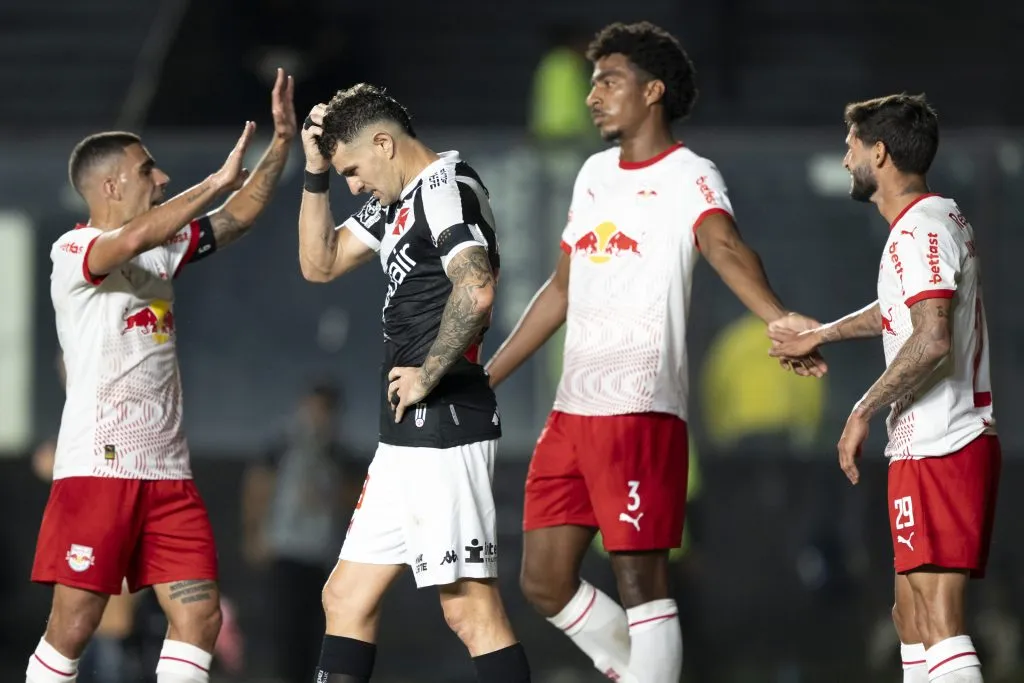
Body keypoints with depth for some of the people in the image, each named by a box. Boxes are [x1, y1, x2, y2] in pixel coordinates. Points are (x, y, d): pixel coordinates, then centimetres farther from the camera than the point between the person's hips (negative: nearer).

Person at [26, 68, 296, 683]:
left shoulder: (165, 250, 17)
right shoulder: (73, 252, -8)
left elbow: (239, 216, 19)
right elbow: (132, 240, -28)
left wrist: (283, 141, 8)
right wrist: (217, 182, -26)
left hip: (168, 471, 7)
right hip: (98, 466, -7)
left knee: (200, 615, -2)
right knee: (73, 626, -8)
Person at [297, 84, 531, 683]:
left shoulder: (447, 188, -12)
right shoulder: (400, 201, 19)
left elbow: (475, 291, -27)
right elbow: (320, 264, 26)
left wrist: (427, 377, -17)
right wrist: (317, 172, 15)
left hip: (443, 427, -11)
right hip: (410, 436, 11)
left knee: (470, 606, -13)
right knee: (347, 598, 13)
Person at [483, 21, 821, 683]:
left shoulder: (688, 178, -6)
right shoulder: (595, 174, 18)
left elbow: (726, 249, -26)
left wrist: (780, 319, -45)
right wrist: (487, 378, 28)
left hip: (641, 410, -8)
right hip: (572, 407, 8)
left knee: (640, 576, -9)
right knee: (545, 580, 8)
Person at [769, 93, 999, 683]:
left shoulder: (920, 231, -15)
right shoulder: (942, 219, 18)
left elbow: (932, 340, -27)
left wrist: (865, 412, -18)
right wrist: (819, 335, 41)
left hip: (939, 450, -11)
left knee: (938, 621, -17)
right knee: (912, 614, 16)